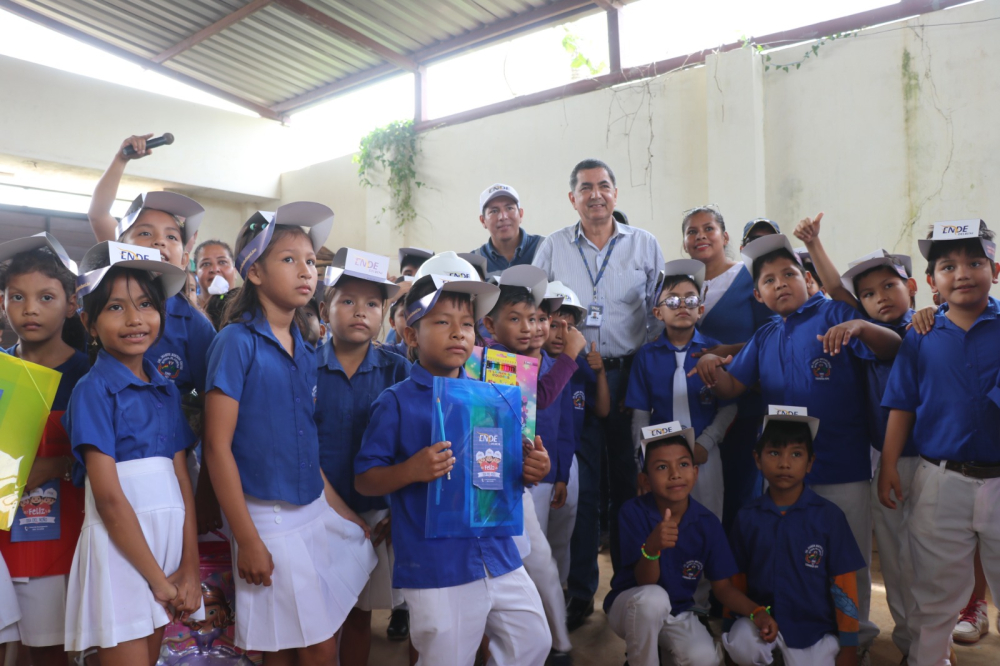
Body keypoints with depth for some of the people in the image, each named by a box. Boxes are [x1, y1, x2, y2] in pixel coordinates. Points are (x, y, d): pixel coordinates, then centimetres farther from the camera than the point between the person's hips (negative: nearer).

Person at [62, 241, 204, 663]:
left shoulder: (166, 390, 9)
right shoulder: (93, 390, -9)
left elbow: (183, 481, 4)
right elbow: (109, 497, -14)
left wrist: (189, 568, -2)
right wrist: (157, 578, -12)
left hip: (166, 538, 6)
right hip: (118, 545, -6)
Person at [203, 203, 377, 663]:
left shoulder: (305, 352, 8)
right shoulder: (237, 341, -12)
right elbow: (217, 444, -14)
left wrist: (342, 510, 12)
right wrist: (246, 540, -15)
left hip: (317, 513, 6)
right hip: (268, 519, -6)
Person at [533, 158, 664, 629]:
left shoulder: (645, 245, 8)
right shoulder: (553, 247, 8)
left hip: (629, 375, 0)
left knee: (629, 484, 7)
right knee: (580, 486, 3)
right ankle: (580, 593, 16)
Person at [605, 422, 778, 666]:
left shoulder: (708, 523, -12)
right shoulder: (634, 511, -22)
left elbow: (723, 586, -4)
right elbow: (645, 582, -25)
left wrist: (757, 612, -23)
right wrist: (651, 547, -47)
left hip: (677, 612, 3)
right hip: (632, 606, -3)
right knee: (654, 597, -36)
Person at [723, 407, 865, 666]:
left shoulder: (829, 516, -7)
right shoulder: (747, 517, -2)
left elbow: (844, 584, -3)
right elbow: (737, 579, 5)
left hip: (815, 626, 0)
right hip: (764, 617, 1)